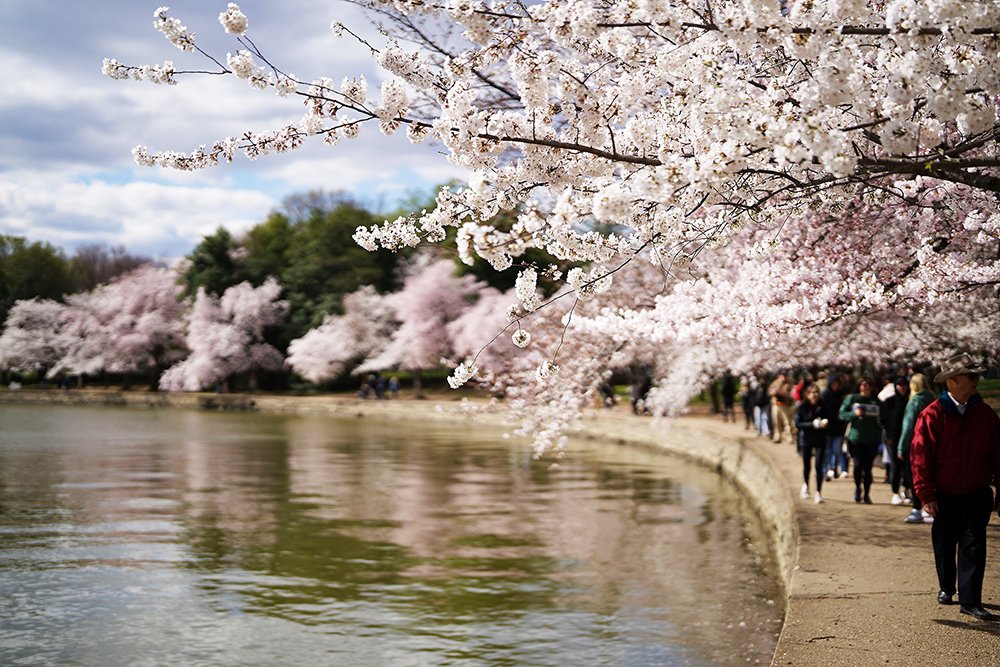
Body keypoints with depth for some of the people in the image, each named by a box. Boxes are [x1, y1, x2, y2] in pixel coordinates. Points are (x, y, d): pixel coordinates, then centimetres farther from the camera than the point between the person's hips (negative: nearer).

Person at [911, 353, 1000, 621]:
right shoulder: (932, 415, -11)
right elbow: (920, 456, -10)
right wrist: (926, 494, -12)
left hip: (977, 495, 1)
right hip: (944, 496, -1)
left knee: (973, 546, -5)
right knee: (944, 546, 14)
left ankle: (970, 600, -1)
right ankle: (946, 588, 35)